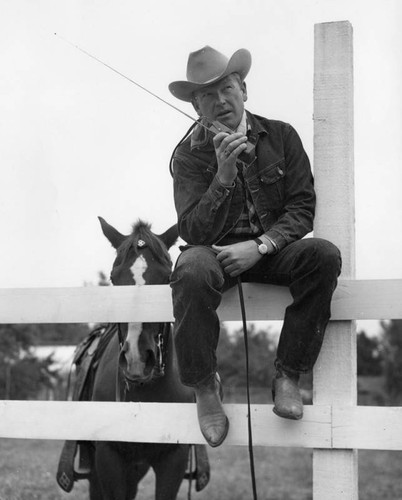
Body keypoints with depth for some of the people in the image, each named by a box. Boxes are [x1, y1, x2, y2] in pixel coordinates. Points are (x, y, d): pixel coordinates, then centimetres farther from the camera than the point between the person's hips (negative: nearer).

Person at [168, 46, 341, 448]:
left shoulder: (281, 136, 2)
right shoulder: (188, 155, -3)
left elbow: (302, 208, -3)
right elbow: (193, 231, -13)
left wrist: (260, 245, -20)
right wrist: (225, 173, -24)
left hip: (272, 249, 2)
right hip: (216, 251, -2)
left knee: (324, 254, -29)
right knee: (192, 269, -37)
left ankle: (288, 375, -18)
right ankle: (204, 387, -18)